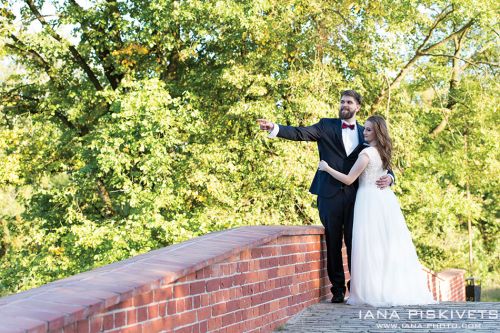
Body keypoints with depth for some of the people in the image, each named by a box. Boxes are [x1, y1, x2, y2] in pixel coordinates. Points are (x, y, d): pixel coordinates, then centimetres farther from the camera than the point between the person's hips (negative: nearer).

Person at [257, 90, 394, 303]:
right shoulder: (327, 126, 8)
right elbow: (301, 133, -4)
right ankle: (338, 289, 12)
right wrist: (275, 128, -20)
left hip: (355, 195, 1)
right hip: (330, 194, -1)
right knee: (333, 243, 3)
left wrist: (388, 177, -4)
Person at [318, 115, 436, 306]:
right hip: (385, 199, 8)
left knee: (370, 246, -5)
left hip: (370, 200, -8)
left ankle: (373, 292, -4)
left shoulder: (367, 153, -13)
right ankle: (398, 289, 13)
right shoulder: (383, 152, 11)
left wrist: (327, 168, -5)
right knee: (390, 245, 9)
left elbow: (349, 179, -13)